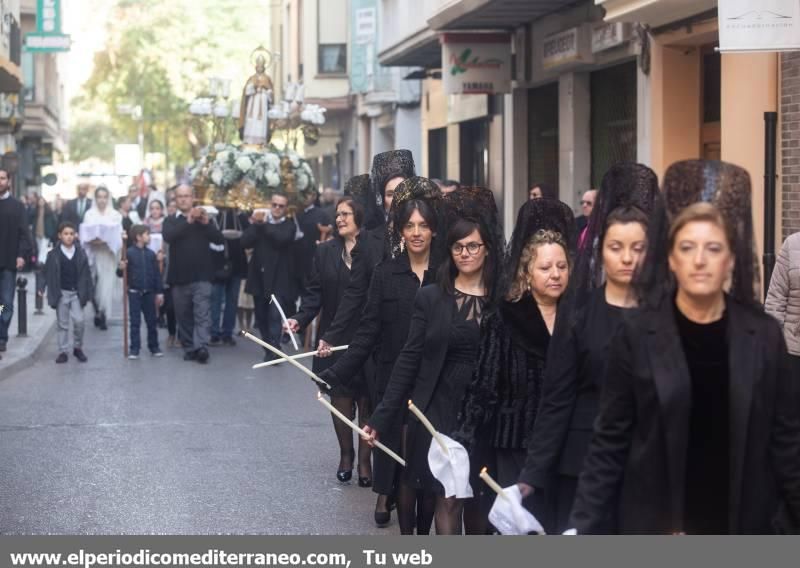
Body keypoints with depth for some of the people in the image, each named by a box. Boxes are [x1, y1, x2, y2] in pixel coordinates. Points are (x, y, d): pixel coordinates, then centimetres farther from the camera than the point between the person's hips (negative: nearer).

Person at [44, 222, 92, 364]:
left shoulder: (80, 253, -1)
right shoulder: (54, 255, -5)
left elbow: (86, 275, 2)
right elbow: (49, 276, -3)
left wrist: (86, 294, -2)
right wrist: (52, 296, -7)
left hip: (77, 293, 0)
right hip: (61, 293, 0)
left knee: (78, 320, -7)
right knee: (62, 323, 5)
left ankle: (78, 348, 12)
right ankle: (63, 351, 12)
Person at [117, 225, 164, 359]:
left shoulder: (150, 254, 4)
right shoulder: (129, 253, -6)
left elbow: (157, 274, 7)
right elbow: (120, 273, -3)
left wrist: (159, 292, 5)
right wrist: (121, 269, -26)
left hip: (149, 293, 3)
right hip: (134, 293, -3)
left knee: (152, 321, 9)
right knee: (135, 322, 2)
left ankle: (154, 347, 18)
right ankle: (134, 349, 6)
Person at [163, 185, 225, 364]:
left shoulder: (203, 218, 11)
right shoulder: (171, 220, 9)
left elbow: (219, 239, -2)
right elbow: (168, 236, -14)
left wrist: (206, 223, -18)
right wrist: (188, 221, -24)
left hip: (201, 276, -1)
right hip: (179, 277, 1)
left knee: (202, 314, -14)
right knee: (184, 316, 6)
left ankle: (201, 347, -24)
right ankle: (189, 348, 14)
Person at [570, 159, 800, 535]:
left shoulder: (763, 335, 0)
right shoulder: (638, 333, -4)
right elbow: (610, 440, -3)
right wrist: (583, 527, -9)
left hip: (742, 522, 2)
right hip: (655, 523, -1)